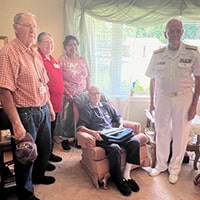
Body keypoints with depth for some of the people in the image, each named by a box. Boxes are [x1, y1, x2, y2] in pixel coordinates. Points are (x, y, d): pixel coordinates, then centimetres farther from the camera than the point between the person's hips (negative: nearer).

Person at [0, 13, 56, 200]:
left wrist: (50, 107, 17)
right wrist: (16, 123, -26)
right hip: (25, 113, -8)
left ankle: (38, 175, 49)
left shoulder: (35, 53, 10)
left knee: (45, 148, 23)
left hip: (42, 110, 8)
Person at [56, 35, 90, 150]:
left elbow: (88, 77, 13)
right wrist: (67, 94, -18)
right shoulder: (62, 60, -7)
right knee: (67, 117, 3)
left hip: (82, 95, 5)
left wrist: (88, 91, 3)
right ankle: (65, 139, 21)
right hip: (68, 96, -4)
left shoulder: (82, 60, 9)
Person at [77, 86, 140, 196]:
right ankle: (118, 179, -16)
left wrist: (121, 125, 8)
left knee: (135, 141, -22)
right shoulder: (86, 110, 10)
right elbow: (80, 126, -4)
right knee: (114, 149, -37)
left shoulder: (106, 106, 26)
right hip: (100, 137, -5)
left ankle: (127, 173, -15)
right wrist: (92, 132, -22)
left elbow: (118, 117, 31)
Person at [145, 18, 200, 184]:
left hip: (183, 98, -2)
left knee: (180, 135, 8)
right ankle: (161, 165, 31)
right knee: (162, 133, 12)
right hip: (162, 98, 2)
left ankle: (174, 168, 27)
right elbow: (153, 79, 7)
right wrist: (151, 101, 7)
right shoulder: (157, 54, -1)